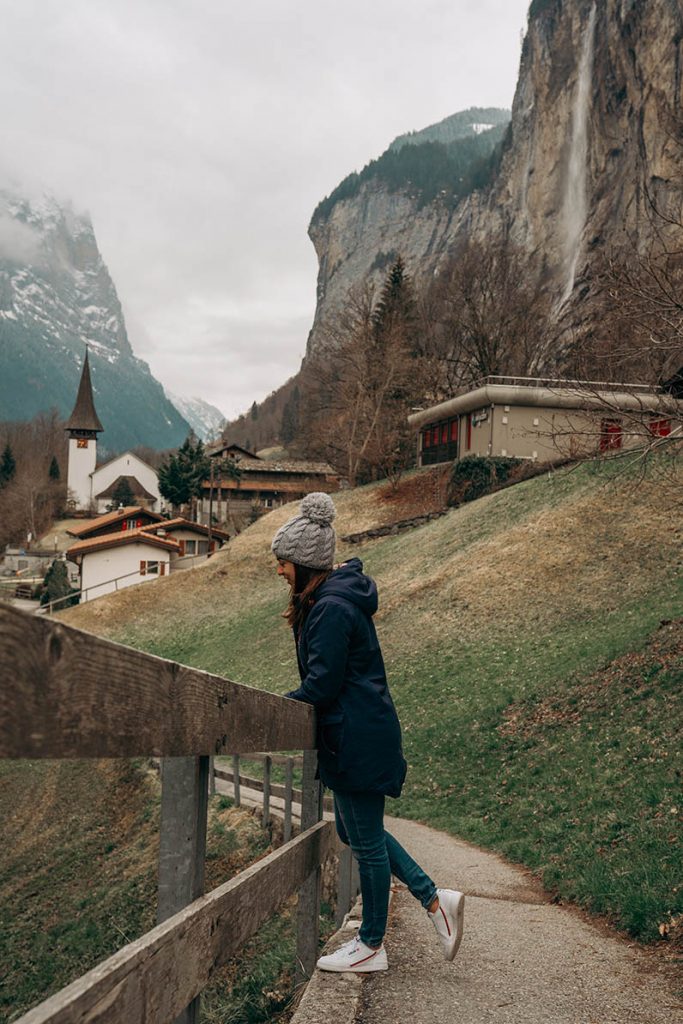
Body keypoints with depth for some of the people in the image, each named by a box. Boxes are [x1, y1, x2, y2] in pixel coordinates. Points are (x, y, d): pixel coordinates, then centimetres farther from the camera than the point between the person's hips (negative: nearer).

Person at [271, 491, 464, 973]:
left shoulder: (332, 608, -21)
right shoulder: (333, 598, 11)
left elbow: (322, 685, -21)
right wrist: (287, 703, 10)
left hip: (358, 740, -10)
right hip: (355, 736, 10)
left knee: (366, 840, 4)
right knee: (355, 830, 20)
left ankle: (372, 946, 20)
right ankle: (435, 899, 24)